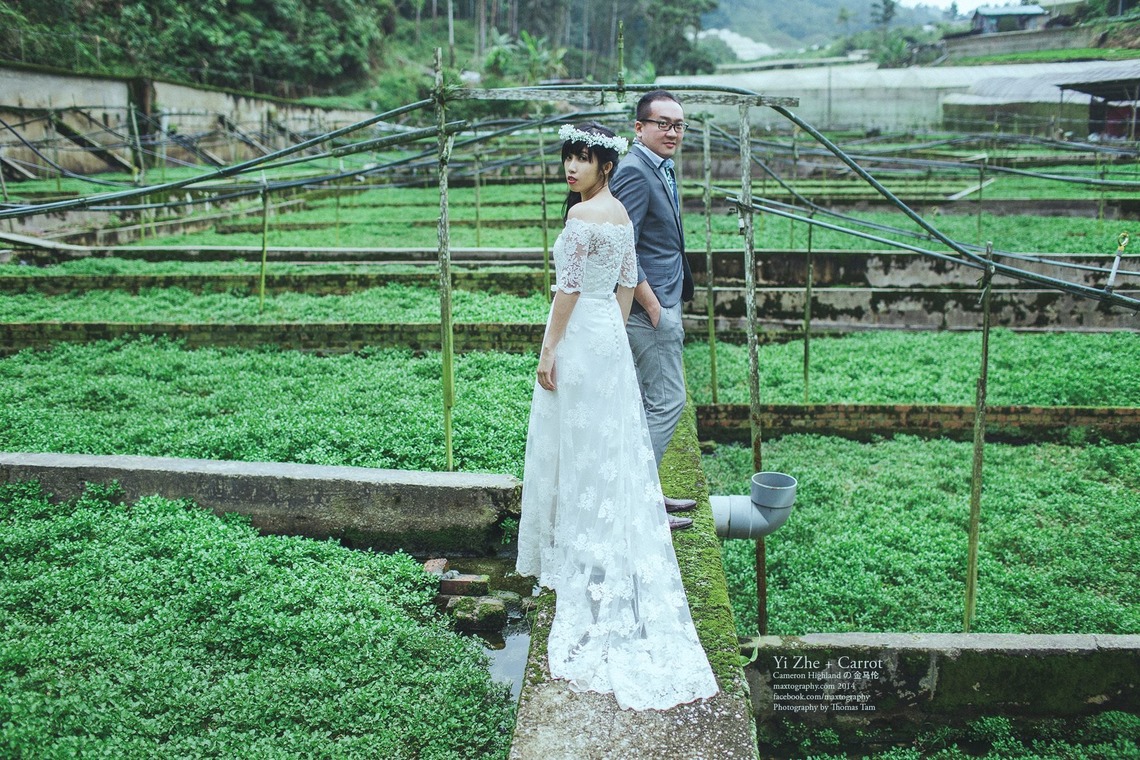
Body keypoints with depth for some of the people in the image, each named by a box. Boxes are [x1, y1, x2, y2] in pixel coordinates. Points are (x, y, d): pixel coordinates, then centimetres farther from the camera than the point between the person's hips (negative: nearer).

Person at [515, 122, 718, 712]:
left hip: (580, 337, -9)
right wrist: (614, 332, 20)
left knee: (580, 451, 1)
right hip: (610, 333, 9)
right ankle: (611, 555, 26)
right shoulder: (621, 212, 9)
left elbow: (569, 287, -19)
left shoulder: (582, 213, -18)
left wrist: (549, 350, -14)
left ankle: (580, 562, 13)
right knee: (612, 449, 15)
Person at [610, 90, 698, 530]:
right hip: (649, 307, -10)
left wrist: (673, 304, 16)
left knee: (651, 402, 15)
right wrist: (653, 307, -19)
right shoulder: (634, 172, -17)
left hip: (663, 304, 10)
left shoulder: (661, 170, 15)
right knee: (668, 401, -5)